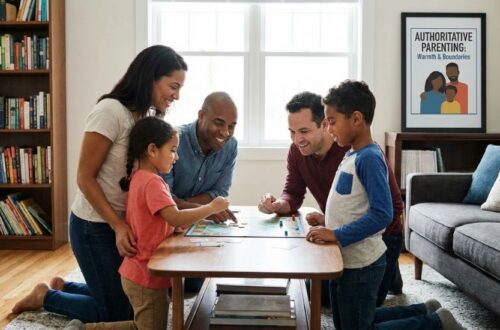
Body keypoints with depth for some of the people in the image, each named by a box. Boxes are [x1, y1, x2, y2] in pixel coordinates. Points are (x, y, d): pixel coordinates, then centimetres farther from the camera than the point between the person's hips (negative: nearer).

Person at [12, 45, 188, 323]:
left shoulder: (148, 118, 3)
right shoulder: (110, 111, -20)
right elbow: (85, 178, -18)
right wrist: (118, 226, -22)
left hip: (126, 223, 8)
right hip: (96, 226, -8)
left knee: (130, 301, 18)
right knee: (117, 316, 4)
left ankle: (64, 287, 34)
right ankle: (45, 297, 21)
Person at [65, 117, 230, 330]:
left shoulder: (139, 177, 9)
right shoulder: (152, 182, -21)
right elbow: (175, 218, -32)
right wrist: (211, 208, -20)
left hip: (140, 273, 10)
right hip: (147, 277, -10)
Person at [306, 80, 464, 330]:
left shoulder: (369, 158, -21)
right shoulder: (352, 155, 7)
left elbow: (381, 214, -26)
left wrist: (337, 235, -25)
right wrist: (327, 222, 3)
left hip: (360, 264, -10)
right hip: (345, 259, 10)